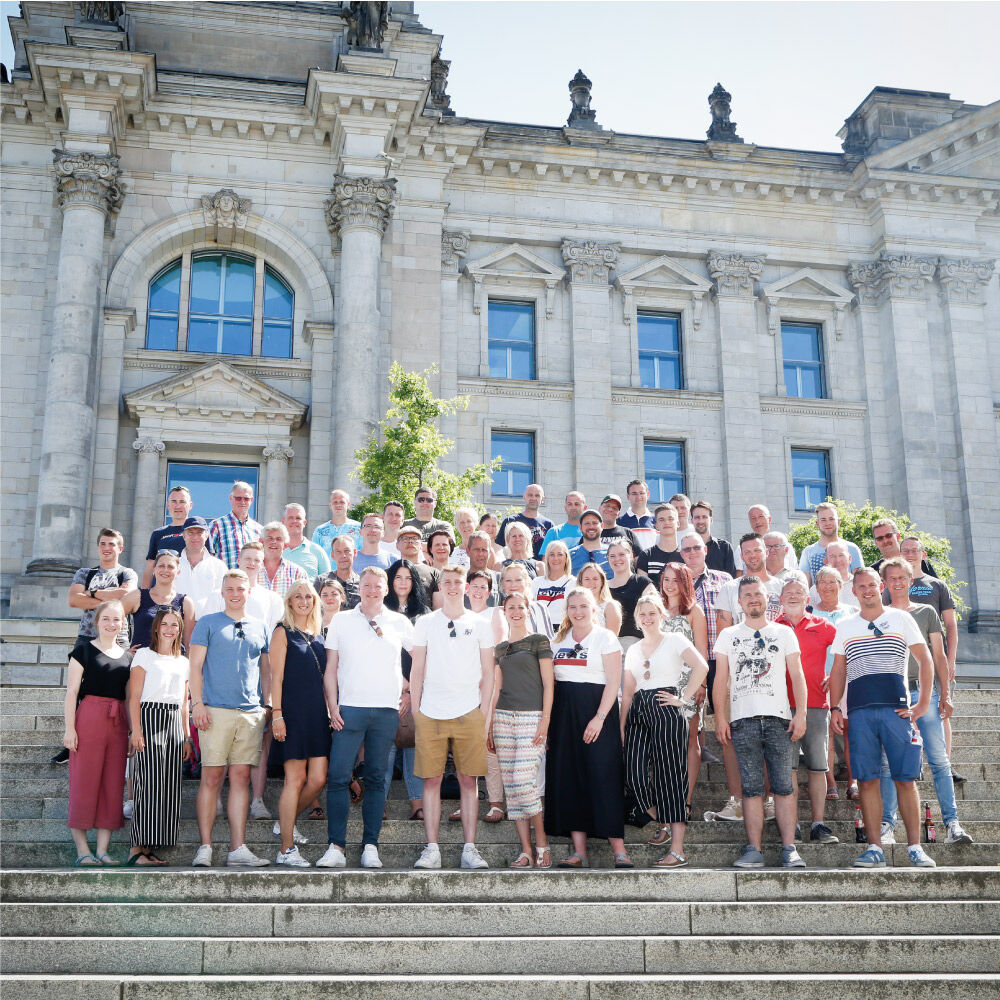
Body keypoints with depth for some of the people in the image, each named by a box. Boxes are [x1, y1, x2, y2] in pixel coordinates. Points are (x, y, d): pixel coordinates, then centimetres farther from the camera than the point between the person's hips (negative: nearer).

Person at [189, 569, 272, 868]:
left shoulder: (260, 628, 18)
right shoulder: (208, 623, 8)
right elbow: (196, 666, 3)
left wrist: (268, 706, 11)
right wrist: (197, 703, -7)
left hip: (251, 712, 3)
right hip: (216, 709, -3)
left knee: (241, 777, 1)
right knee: (212, 777, -5)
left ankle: (238, 848, 2)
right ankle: (205, 847, -1)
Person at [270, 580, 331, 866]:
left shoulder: (318, 634, 17)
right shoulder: (283, 633, 0)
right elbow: (276, 677, -5)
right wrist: (276, 713, -13)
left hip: (318, 714, 6)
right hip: (293, 713, -6)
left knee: (318, 779, 0)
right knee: (295, 779, -5)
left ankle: (286, 822, 25)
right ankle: (286, 850, 1)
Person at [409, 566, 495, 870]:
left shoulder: (480, 625, 8)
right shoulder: (425, 623, 9)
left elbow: (487, 673, 9)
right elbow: (417, 670, 10)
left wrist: (484, 713, 2)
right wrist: (415, 711, 3)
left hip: (469, 714, 0)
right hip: (431, 714, 0)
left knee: (468, 781, 0)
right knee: (431, 780, 0)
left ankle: (469, 849, 6)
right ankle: (432, 849, 5)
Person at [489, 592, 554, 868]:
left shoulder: (539, 641, 3)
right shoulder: (500, 648, 17)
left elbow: (548, 683, -1)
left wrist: (545, 719, -10)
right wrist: (490, 726, 14)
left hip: (531, 717, -5)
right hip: (503, 717, 5)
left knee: (524, 779, -15)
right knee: (511, 785, 1)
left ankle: (541, 844, 1)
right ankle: (526, 851, 6)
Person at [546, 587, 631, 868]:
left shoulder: (605, 637, 0)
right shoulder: (558, 640, 14)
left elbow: (614, 681, -7)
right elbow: (550, 681, 14)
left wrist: (600, 717, -17)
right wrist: (548, 718, 5)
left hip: (596, 710, -5)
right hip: (563, 712, 5)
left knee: (603, 777, -8)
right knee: (568, 779, 2)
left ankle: (619, 851, -5)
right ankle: (579, 853, 6)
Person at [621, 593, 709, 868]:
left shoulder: (675, 640, 2)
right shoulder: (633, 650, 19)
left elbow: (701, 667, -12)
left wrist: (684, 698, -13)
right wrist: (621, 726, 11)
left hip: (667, 711, -5)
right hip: (639, 713, 6)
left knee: (670, 777, -7)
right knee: (635, 776, -8)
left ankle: (677, 851, -5)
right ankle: (665, 828, 15)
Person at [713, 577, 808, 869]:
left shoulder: (784, 633, 14)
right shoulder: (728, 635, 15)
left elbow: (797, 675, 9)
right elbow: (721, 679, 11)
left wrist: (800, 714, -2)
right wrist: (720, 717, 1)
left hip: (779, 718, 0)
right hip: (743, 720, 1)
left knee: (784, 786, -5)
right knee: (751, 788, -2)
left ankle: (789, 849, -4)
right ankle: (754, 850, 0)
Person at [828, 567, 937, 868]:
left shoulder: (900, 618, 9)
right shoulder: (844, 626, 15)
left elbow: (924, 661, 8)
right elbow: (838, 670, 16)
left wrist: (923, 703, 0)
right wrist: (834, 708, 5)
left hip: (897, 708, -2)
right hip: (860, 711, 2)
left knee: (905, 779, -3)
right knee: (867, 780, -2)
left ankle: (915, 848, 3)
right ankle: (874, 849, 2)